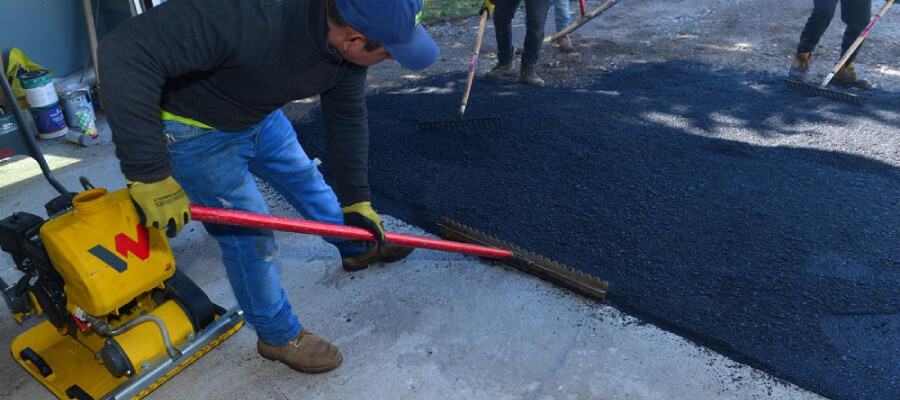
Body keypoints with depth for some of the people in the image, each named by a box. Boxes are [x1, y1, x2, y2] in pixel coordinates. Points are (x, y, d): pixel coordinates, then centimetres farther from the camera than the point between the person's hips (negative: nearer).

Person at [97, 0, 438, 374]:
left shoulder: (349, 41, -18)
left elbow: (347, 118, -4)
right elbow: (125, 53, -41)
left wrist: (356, 201, 1)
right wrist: (149, 177, -38)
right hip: (196, 130, -6)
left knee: (305, 178, 21)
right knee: (251, 235, -3)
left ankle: (358, 249, 49)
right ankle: (279, 336, 22)